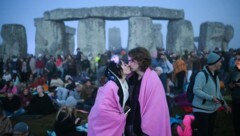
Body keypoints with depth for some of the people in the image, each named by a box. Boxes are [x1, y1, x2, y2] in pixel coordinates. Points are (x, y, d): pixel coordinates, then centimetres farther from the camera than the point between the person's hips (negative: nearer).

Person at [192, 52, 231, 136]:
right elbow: (196, 90, -26)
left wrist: (225, 104, 18)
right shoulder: (202, 74, -17)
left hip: (213, 110, 9)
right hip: (201, 110, -9)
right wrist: (211, 98, -32)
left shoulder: (215, 75, 10)